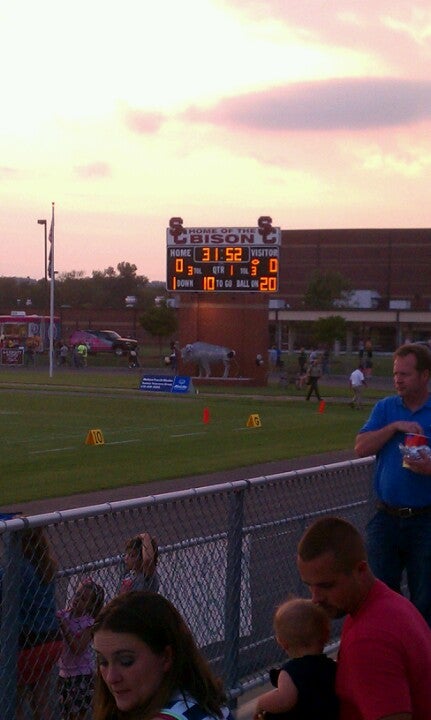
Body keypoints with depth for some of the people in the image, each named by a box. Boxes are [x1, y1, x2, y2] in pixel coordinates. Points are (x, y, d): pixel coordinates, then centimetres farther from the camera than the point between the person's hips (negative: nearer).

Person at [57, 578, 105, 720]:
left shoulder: (88, 623, -12)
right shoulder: (64, 615, 3)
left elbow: (78, 648, -21)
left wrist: (64, 625, -22)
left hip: (82, 675, -5)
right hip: (65, 673, 6)